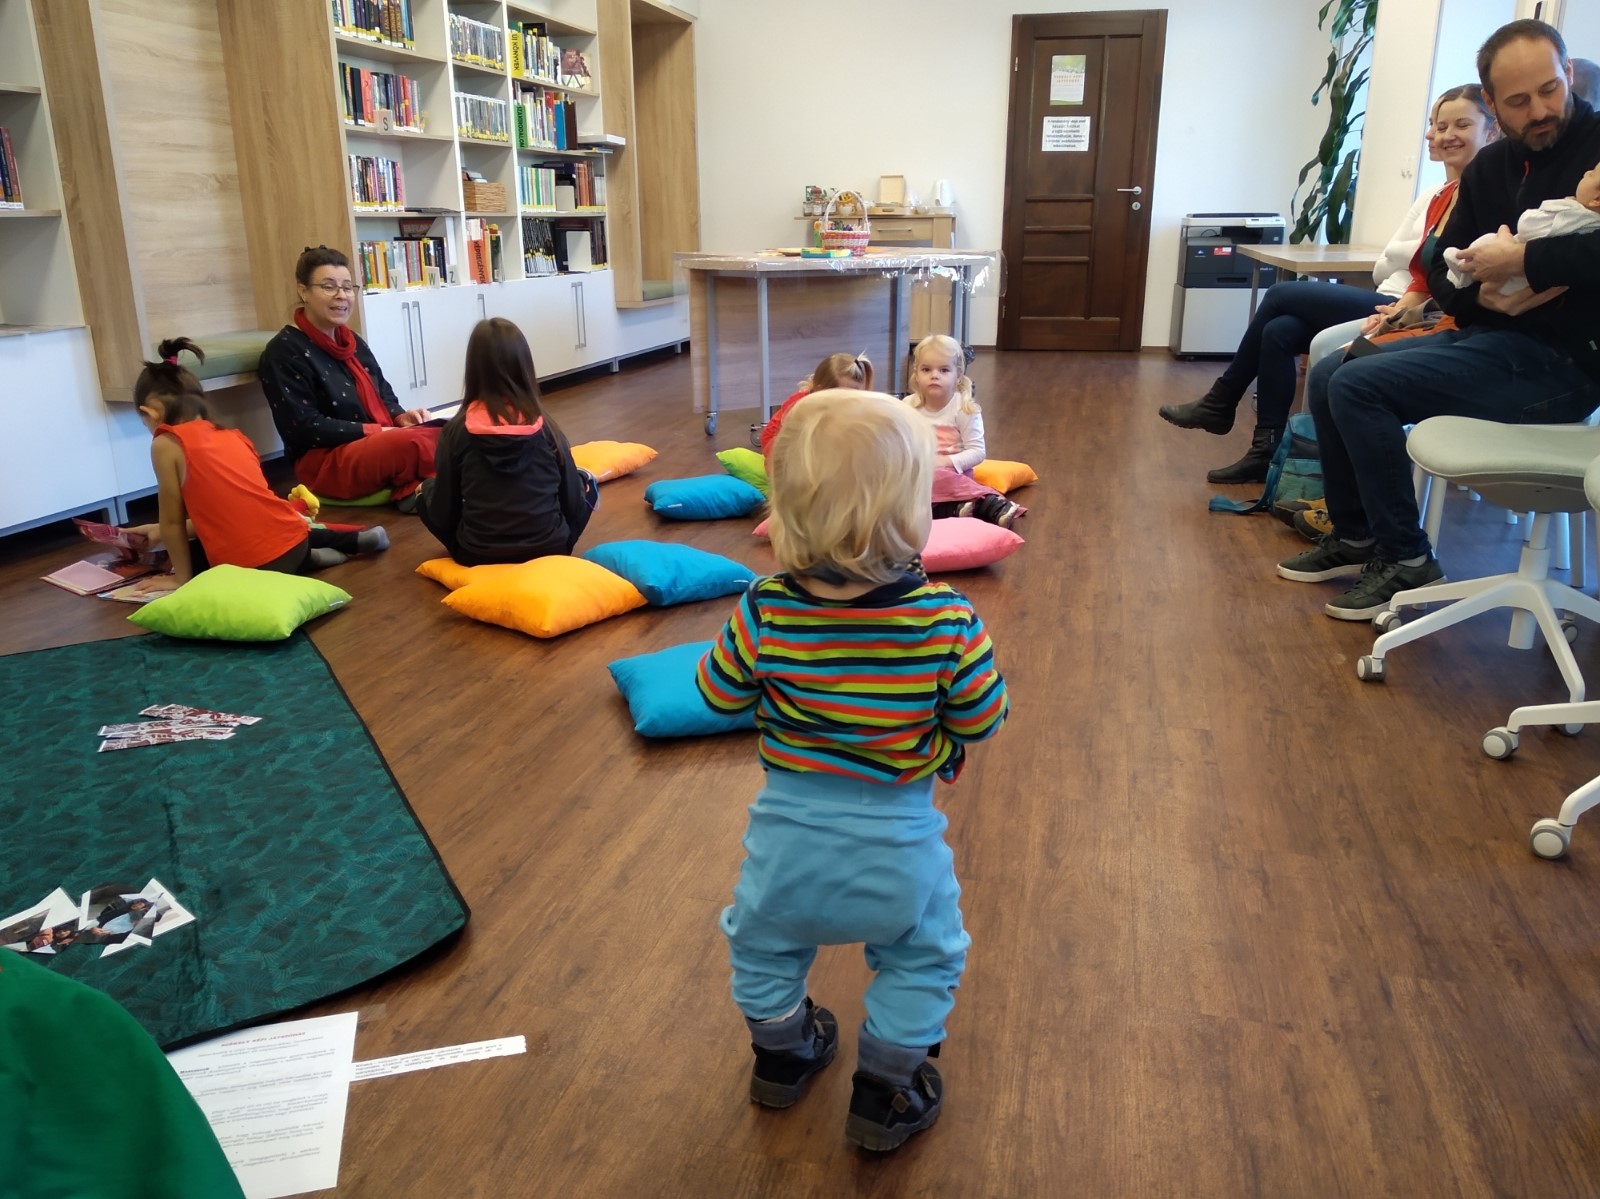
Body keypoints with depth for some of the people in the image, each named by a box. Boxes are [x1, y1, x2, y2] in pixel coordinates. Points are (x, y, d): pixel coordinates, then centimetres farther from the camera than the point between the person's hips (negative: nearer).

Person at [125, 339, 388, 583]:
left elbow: (173, 521, 3)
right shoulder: (231, 436, 18)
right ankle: (356, 539, 20)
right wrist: (161, 531, 35)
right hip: (294, 537, 8)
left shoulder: (167, 443, -1)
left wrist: (184, 579, 13)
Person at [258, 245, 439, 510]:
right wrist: (374, 431, -19)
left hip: (379, 444, 8)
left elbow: (383, 394, 21)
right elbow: (303, 429, -15)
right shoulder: (284, 352, -7)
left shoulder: (352, 342, 18)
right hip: (325, 461, -8)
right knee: (412, 443, -34)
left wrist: (400, 417, -3)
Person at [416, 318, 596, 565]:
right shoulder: (547, 428, -8)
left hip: (478, 556, 0)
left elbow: (442, 514, -5)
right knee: (586, 482, 25)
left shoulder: (456, 430, -12)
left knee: (426, 495, 24)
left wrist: (428, 490, 18)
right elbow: (573, 504, -2)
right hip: (548, 551, 0)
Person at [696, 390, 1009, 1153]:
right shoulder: (944, 620, -22)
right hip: (897, 844, -1)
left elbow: (719, 695, -4)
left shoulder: (764, 611, -19)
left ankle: (781, 1055, 51)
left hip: (789, 834, 2)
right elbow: (982, 719, -10)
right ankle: (884, 1095, 35)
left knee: (764, 942, 31)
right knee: (922, 959, 26)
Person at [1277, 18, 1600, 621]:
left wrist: (1524, 260, -26)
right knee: (1328, 378, 5)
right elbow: (1443, 270, 10)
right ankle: (1354, 535, 15)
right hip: (1486, 336, 8)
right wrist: (1480, 294, -10)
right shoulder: (1490, 165, 11)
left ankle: (1406, 559, -9)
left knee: (1357, 387, -20)